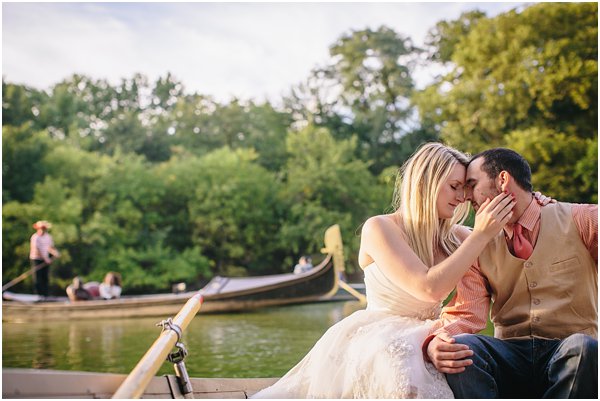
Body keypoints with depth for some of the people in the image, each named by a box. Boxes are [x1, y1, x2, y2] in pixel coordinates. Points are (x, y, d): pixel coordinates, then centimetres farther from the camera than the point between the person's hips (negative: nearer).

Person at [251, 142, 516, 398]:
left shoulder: (454, 236, 6)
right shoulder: (379, 228, -12)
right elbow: (430, 288, -23)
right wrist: (481, 235, -21)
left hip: (423, 340, 6)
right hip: (372, 341, -6)